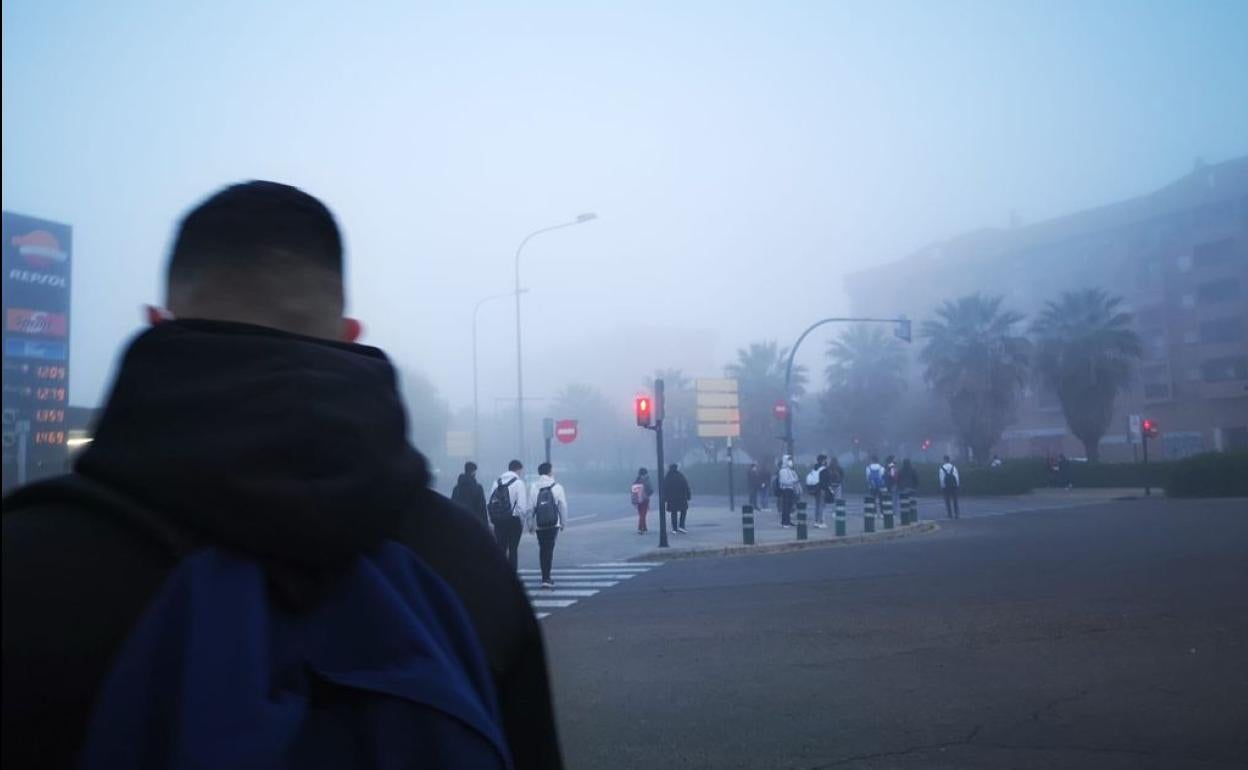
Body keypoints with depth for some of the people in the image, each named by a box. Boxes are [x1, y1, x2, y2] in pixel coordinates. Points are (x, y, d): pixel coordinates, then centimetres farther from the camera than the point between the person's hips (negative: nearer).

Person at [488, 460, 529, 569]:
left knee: (500, 548, 12)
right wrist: (522, 519, 1)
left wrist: (492, 520, 11)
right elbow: (522, 505, -13)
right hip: (513, 519, -4)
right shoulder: (518, 483, -8)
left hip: (498, 520, 4)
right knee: (513, 549, 3)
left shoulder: (496, 482, 8)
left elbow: (489, 503, 6)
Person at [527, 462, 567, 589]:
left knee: (542, 549, 15)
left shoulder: (533, 487, -1)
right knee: (549, 549, 0)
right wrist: (563, 522, 9)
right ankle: (546, 578, -8)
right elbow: (563, 506, -3)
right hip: (554, 524, -2)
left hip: (539, 525, 2)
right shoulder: (557, 487, -4)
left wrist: (530, 524, 5)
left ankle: (545, 577, 20)